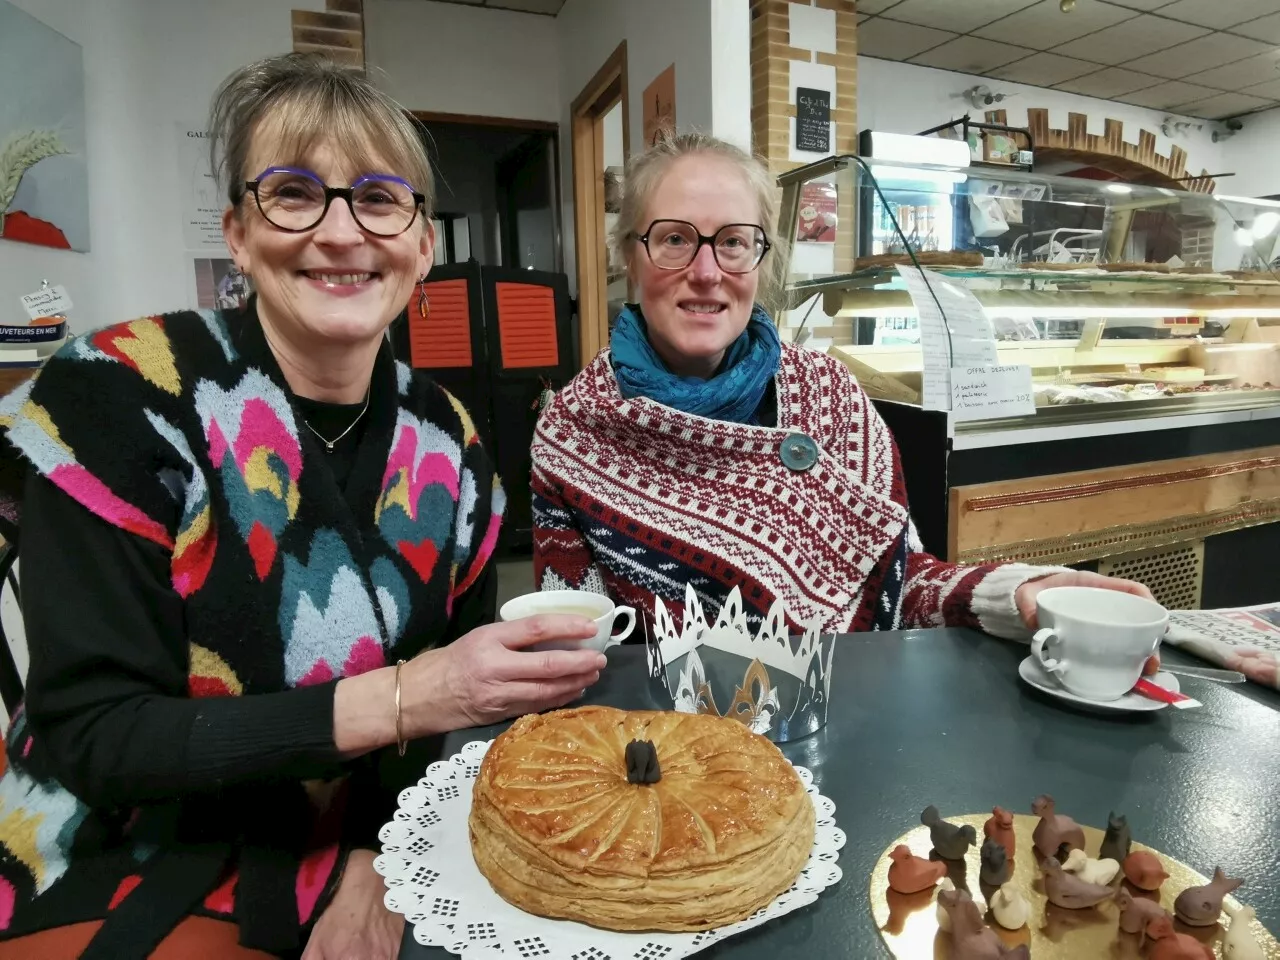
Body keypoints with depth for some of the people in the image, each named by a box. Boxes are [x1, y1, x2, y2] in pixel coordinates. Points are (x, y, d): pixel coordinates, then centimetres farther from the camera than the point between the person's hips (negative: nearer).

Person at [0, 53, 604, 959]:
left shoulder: (448, 442, -5)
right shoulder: (121, 396, -16)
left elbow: (457, 695, 1)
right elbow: (88, 734, -18)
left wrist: (377, 868, -13)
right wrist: (397, 700, -27)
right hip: (123, 886, -3)